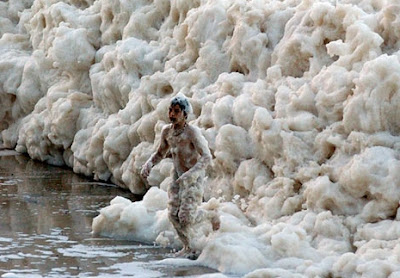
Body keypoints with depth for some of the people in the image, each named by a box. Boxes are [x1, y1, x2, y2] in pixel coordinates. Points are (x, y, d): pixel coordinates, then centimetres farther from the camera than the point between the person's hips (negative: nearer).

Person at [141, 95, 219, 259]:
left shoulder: (192, 132, -21)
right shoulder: (167, 132, 0)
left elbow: (206, 157, -29)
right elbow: (160, 153, 17)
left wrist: (190, 175, -41)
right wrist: (148, 164, -4)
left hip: (194, 178, -7)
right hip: (177, 177, 7)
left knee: (186, 218, -12)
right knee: (173, 215, 2)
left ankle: (211, 215, 19)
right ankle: (188, 248, 21)